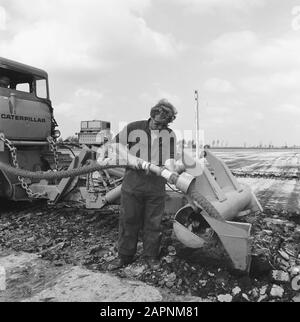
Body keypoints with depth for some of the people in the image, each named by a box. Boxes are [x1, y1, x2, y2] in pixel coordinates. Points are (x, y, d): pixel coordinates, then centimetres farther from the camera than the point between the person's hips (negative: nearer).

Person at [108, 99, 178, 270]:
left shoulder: (170, 135, 5)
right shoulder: (133, 128, 3)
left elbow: (170, 160, 1)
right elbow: (114, 144, 12)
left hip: (156, 184, 0)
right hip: (133, 181, 0)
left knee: (153, 223, 9)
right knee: (128, 220, 10)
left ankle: (152, 256, 29)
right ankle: (125, 255, 27)